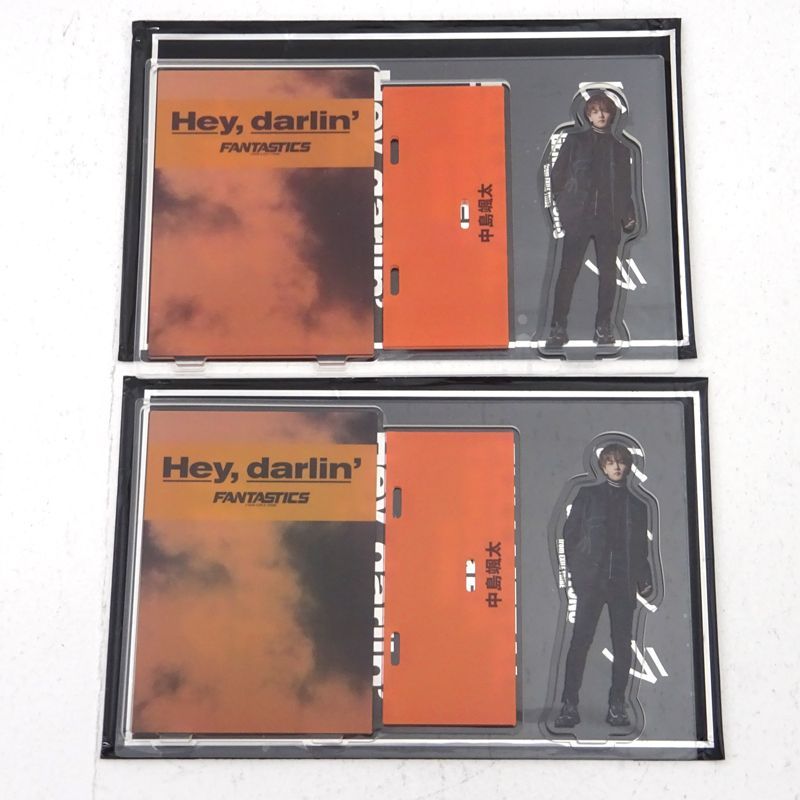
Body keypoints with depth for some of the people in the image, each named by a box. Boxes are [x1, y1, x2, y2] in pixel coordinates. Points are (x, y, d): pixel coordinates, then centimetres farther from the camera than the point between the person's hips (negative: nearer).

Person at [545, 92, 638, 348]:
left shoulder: (620, 149, 17)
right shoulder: (574, 140, 10)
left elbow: (626, 187, 18)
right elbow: (557, 175, 8)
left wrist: (628, 216, 5)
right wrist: (562, 206, 1)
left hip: (609, 219, 2)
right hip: (578, 217, -2)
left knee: (608, 273, 1)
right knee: (568, 271, -7)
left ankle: (604, 327, 8)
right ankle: (558, 327, -4)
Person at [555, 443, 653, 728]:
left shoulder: (637, 505, 15)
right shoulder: (587, 495, 9)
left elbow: (641, 548, 17)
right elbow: (569, 533, 6)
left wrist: (645, 580, 5)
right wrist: (575, 569, -1)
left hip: (624, 583, 3)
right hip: (591, 579, -2)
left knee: (622, 645, 2)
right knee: (580, 640, -8)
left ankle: (617, 707, 9)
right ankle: (569, 706, -6)